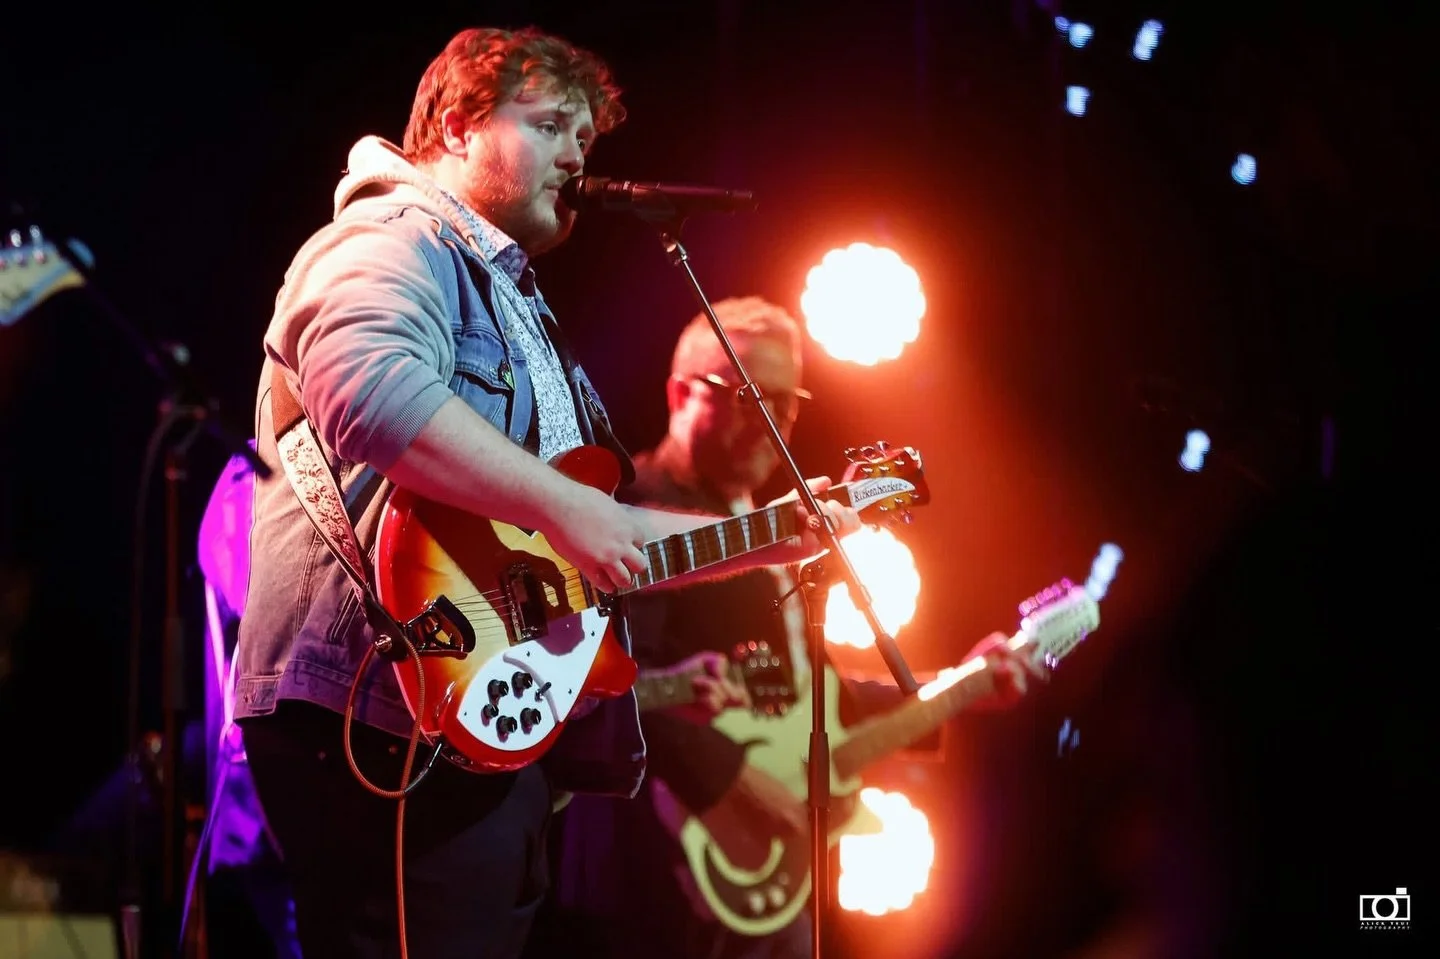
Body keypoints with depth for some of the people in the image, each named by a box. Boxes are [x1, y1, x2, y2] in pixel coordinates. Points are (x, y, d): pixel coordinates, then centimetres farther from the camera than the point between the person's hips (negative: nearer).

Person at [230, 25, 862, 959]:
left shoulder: (511, 295, 28)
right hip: (394, 730, -11)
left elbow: (600, 535, 32)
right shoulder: (396, 240, -4)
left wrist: (772, 536, 23)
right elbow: (371, 390, -28)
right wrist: (563, 507, -26)